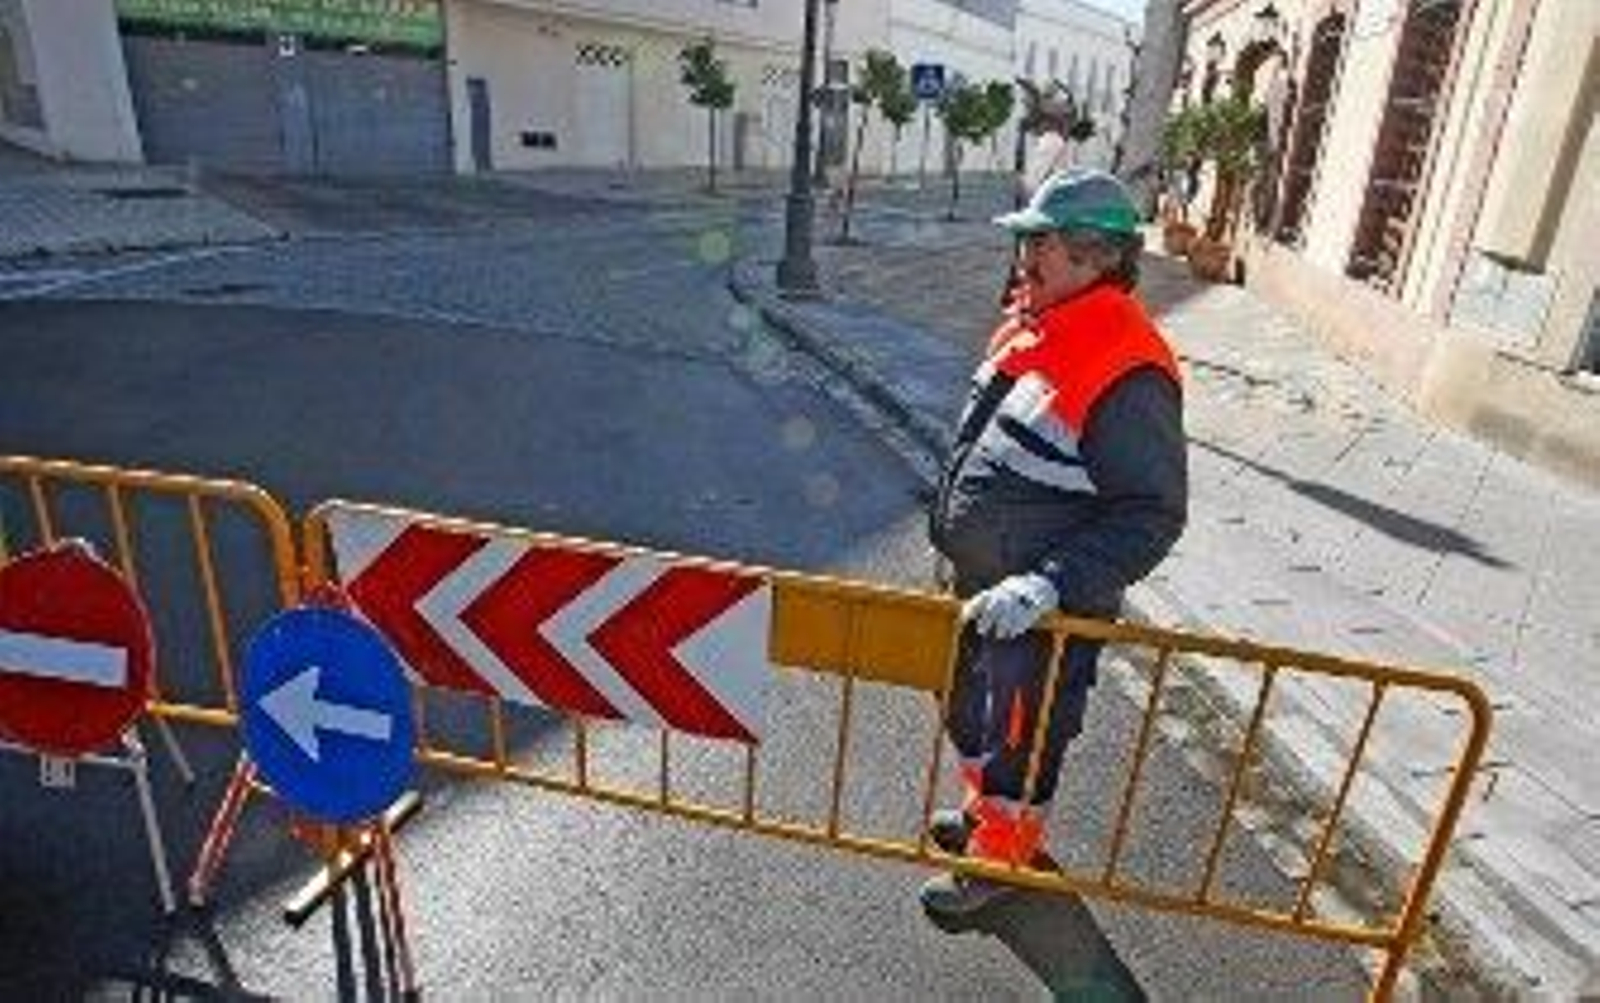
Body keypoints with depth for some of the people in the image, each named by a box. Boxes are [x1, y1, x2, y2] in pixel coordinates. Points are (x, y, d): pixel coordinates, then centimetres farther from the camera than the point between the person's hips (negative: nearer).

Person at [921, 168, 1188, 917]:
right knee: (967, 703, 27)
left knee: (1022, 734, 12)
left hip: (1045, 609, -9)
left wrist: (1049, 585, -32)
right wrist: (951, 531, 20)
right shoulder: (1031, 326, 2)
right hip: (980, 583, 9)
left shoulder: (1128, 372, -27)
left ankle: (1001, 855, 37)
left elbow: (1152, 514, -26)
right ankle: (985, 809, 53)